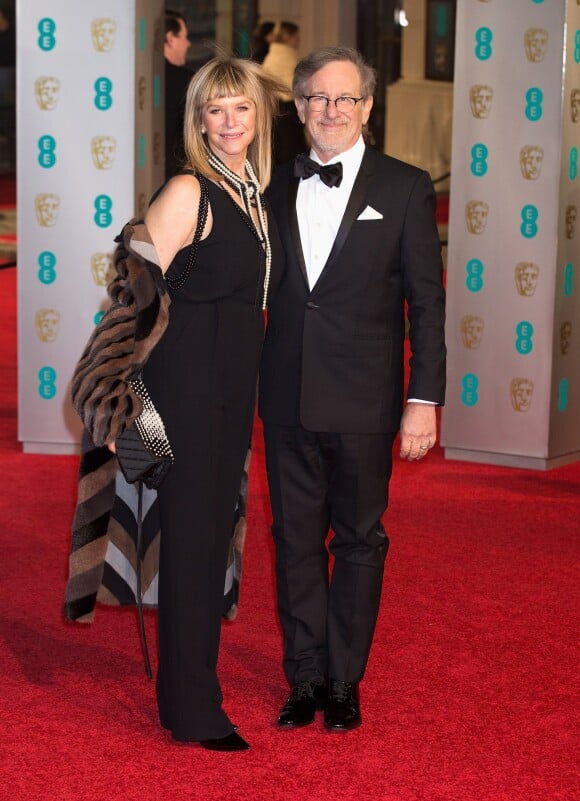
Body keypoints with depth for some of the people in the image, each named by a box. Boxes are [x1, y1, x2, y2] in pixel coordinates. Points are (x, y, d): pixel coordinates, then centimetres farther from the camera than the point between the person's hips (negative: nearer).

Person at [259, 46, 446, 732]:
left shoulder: (406, 188, -1)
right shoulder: (275, 187, 8)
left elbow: (427, 301, -3)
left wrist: (425, 399, -8)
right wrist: (247, 389, 6)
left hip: (363, 404, -3)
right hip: (287, 399, 3)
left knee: (359, 542, 7)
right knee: (296, 541, 9)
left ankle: (344, 682, 19)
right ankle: (305, 679, 21)